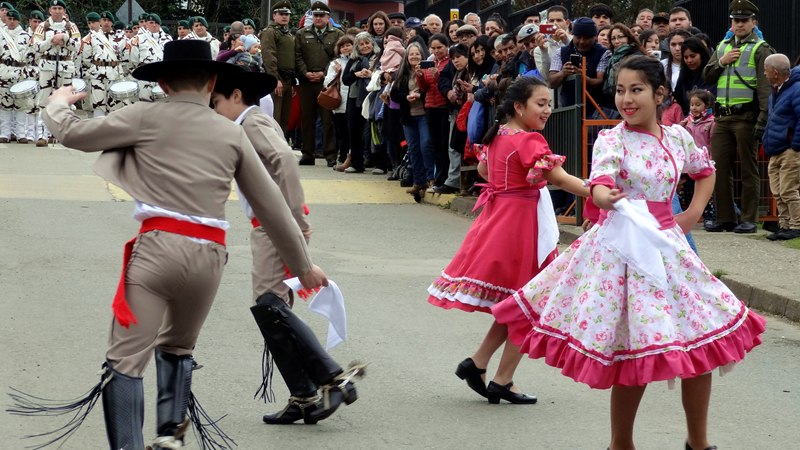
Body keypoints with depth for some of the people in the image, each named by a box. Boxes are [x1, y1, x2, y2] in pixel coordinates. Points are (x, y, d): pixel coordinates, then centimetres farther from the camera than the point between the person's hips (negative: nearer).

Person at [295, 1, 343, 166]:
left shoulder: (337, 35, 7)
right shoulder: (302, 34, 14)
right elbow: (298, 56, 8)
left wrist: (324, 73, -11)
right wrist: (305, 73, -7)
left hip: (327, 82, -3)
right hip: (307, 82, 3)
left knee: (328, 120, -4)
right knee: (308, 119, 6)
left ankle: (330, 155, -1)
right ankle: (308, 155, 10)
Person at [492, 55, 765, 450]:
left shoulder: (678, 137, 6)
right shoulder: (612, 140, -8)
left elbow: (705, 171, 25)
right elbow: (599, 186, -25)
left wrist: (692, 215, 12)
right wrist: (607, 198, -48)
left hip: (666, 246, 5)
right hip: (620, 245, -5)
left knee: (702, 341, 4)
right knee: (634, 354, -5)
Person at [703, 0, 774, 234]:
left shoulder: (760, 49, -1)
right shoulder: (722, 47, 18)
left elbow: (765, 87, -8)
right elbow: (706, 77, 16)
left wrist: (763, 118, -18)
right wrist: (721, 62, -2)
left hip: (746, 116, -6)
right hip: (722, 116, 6)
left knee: (749, 169, -1)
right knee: (719, 168, 4)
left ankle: (750, 220, 2)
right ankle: (725, 218, 11)